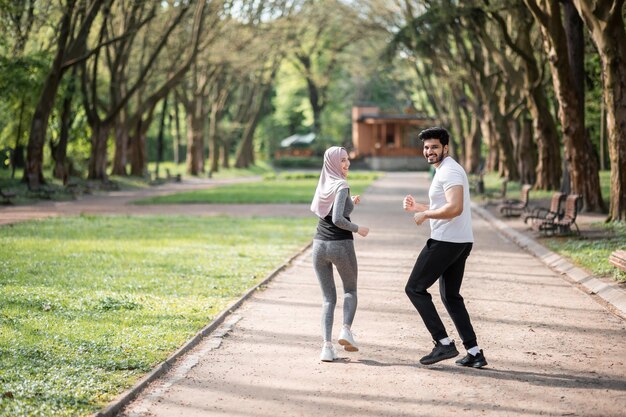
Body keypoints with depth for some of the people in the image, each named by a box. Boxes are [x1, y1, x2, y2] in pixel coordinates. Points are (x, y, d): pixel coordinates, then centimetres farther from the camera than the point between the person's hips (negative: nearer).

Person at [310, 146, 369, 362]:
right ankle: (346, 330, -2)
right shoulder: (341, 186, -13)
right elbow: (337, 219, -21)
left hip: (320, 245, 5)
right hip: (341, 245, -5)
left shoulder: (323, 184, 9)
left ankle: (327, 346, -4)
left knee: (328, 298, 9)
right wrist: (358, 229, -7)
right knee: (350, 290, 18)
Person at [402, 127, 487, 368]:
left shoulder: (449, 171, -14)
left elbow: (454, 208, -27)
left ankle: (443, 343, -6)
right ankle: (474, 352, 13)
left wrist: (425, 215, -16)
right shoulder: (446, 170, 20)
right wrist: (417, 207, 20)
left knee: (415, 288, -3)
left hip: (446, 241, -11)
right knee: (451, 296, 16)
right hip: (460, 242, 11)